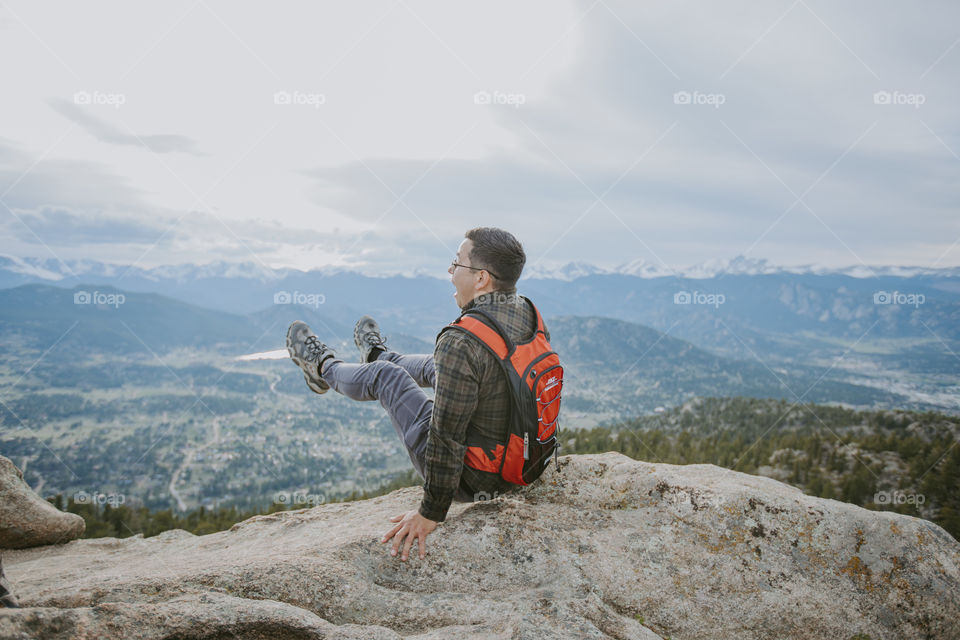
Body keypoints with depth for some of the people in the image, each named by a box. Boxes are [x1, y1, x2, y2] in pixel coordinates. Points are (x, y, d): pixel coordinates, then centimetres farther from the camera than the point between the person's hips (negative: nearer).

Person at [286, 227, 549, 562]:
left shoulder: (462, 343, -32)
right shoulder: (532, 317, -6)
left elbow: (446, 439, -28)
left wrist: (430, 513, -16)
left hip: (471, 481, -7)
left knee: (385, 375, 12)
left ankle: (325, 369, 45)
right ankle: (380, 356, 59)